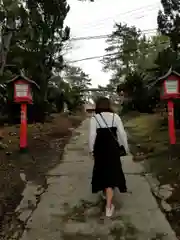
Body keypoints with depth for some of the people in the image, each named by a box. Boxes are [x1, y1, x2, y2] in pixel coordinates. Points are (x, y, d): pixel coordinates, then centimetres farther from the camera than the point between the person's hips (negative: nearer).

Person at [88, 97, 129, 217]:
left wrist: (91, 149, 3)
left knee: (102, 171, 21)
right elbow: (122, 133, -4)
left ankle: (106, 192, 44)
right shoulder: (115, 116, -4)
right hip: (112, 148, 0)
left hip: (100, 149, 1)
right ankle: (109, 206, 3)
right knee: (111, 173, 3)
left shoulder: (94, 118, -6)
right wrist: (126, 147, 7)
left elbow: (92, 135, -10)